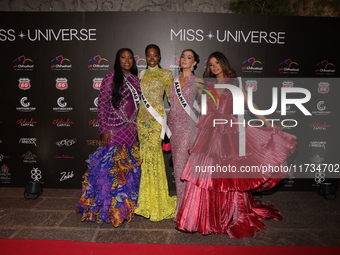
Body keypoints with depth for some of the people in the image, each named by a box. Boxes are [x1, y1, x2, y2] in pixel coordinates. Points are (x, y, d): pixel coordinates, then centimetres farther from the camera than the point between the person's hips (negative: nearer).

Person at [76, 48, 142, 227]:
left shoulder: (135, 79, 12)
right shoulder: (111, 78, -5)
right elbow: (101, 104, -8)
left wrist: (135, 127, 13)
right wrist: (104, 130, -14)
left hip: (131, 130, 6)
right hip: (114, 130, -6)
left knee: (129, 168, 11)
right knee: (111, 164, -4)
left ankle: (125, 205, 26)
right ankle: (108, 207, 11)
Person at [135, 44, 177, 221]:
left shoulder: (165, 74, 3)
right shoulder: (141, 75, 15)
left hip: (156, 117, -4)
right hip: (142, 117, 5)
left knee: (152, 154, -9)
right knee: (146, 155, 7)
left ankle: (155, 202, 4)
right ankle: (148, 200, 19)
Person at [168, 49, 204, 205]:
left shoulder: (198, 82, -1)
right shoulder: (174, 80, 13)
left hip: (188, 124, -5)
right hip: (174, 123, 5)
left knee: (181, 162, -10)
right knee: (177, 161, 9)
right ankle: (181, 199, 22)